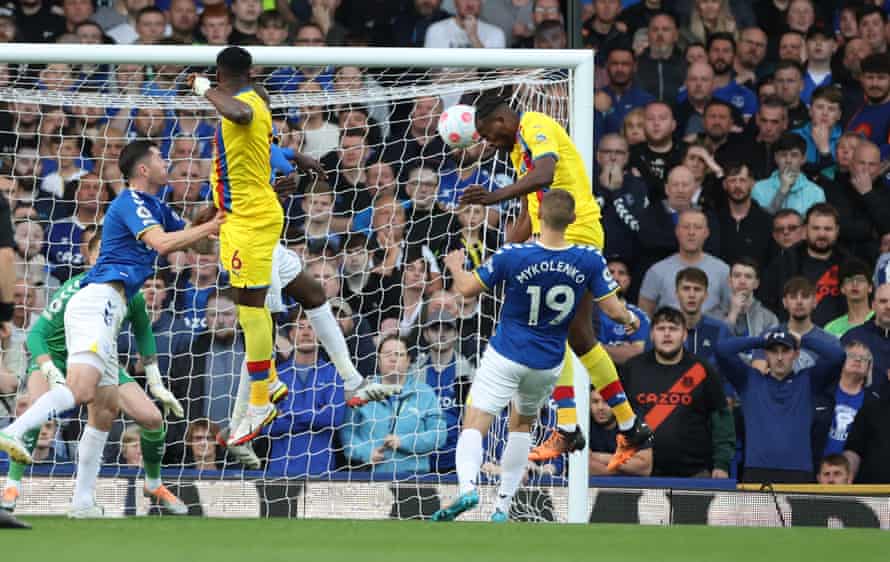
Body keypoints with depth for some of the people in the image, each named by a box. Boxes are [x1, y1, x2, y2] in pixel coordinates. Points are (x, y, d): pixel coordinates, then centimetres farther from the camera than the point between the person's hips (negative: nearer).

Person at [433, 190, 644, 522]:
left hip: (505, 357, -3)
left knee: (473, 428, -5)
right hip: (548, 364, 3)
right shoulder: (590, 261, -12)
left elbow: (467, 289, -5)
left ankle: (467, 486, -33)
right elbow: (613, 310, -6)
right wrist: (630, 319, 18)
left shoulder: (512, 256, -17)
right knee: (522, 424, 25)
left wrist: (455, 266, 17)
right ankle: (502, 507, 20)